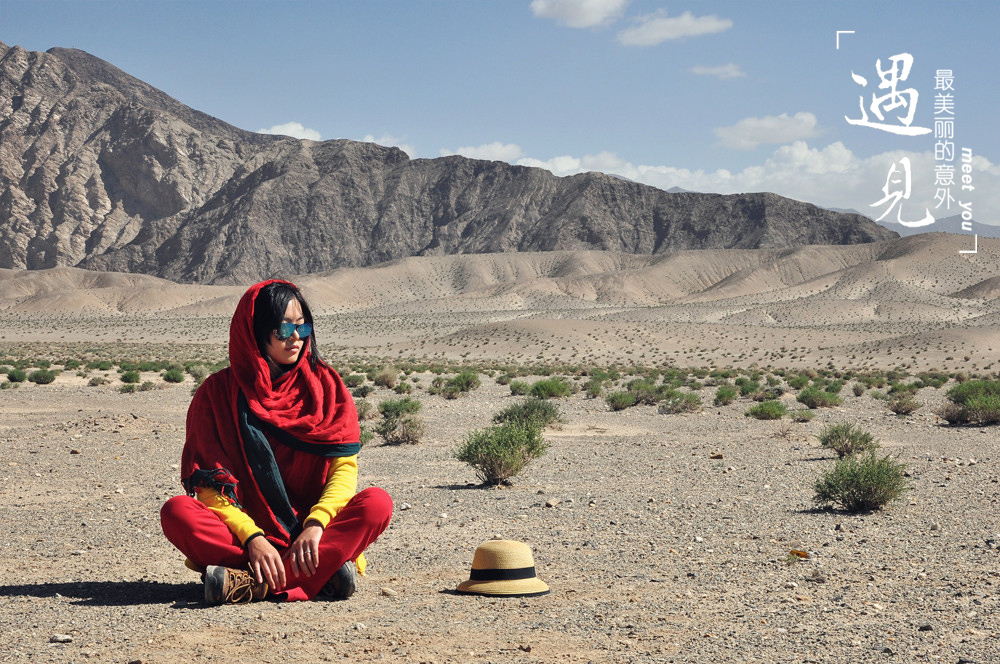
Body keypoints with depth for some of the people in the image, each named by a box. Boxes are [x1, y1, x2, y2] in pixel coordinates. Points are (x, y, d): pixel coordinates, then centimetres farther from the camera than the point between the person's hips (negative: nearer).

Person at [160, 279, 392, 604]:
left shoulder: (324, 385, 7)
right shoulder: (217, 393, 2)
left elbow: (345, 466, -4)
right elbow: (210, 485, -6)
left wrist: (315, 525, -23)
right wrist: (252, 539, -23)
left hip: (310, 533, 1)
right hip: (245, 530, -1)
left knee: (377, 503, -26)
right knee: (177, 512, -28)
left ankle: (253, 583, -37)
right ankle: (323, 573, -33)